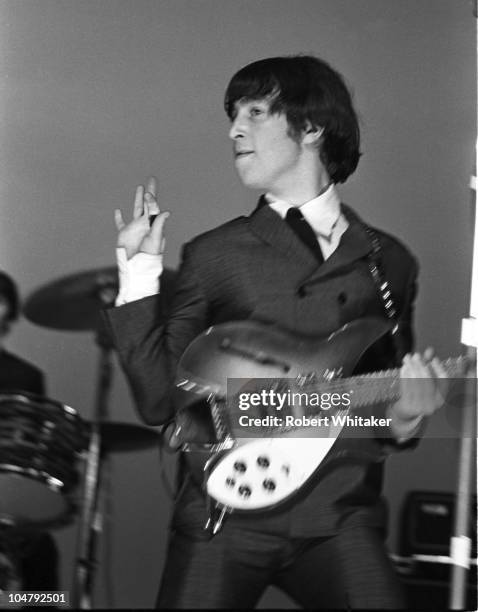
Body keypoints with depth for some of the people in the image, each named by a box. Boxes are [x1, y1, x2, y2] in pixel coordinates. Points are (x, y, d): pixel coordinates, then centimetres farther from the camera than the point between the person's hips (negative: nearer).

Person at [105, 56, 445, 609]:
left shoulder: (388, 262, 13)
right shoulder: (213, 256, 8)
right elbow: (158, 400, 1)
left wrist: (402, 421, -1)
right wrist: (139, 274, -3)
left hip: (337, 520, 1)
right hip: (223, 519, 0)